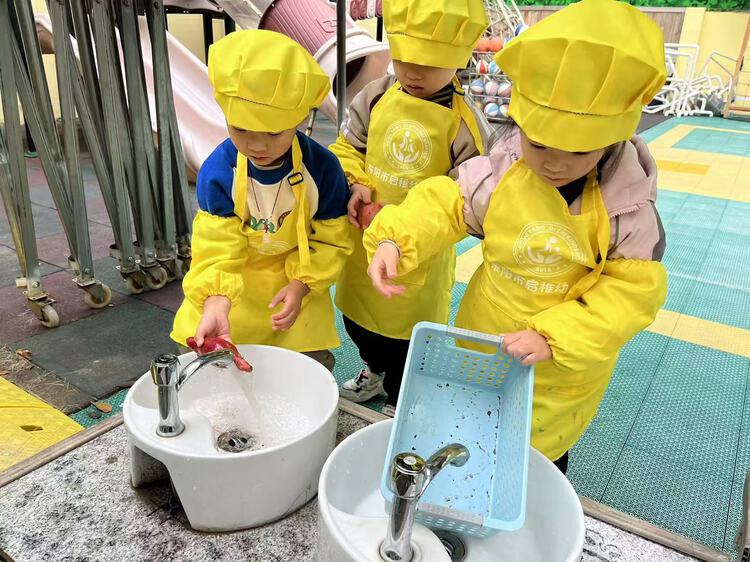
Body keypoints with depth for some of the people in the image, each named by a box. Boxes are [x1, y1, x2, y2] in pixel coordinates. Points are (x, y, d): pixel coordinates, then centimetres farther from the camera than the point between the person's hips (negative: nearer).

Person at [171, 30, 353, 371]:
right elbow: (217, 250, -23)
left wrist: (301, 286, -21)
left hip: (297, 282, 0)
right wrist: (215, 307, -38)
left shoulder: (322, 167, -22)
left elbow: (331, 239, -11)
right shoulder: (216, 172, -22)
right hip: (235, 286, 1)